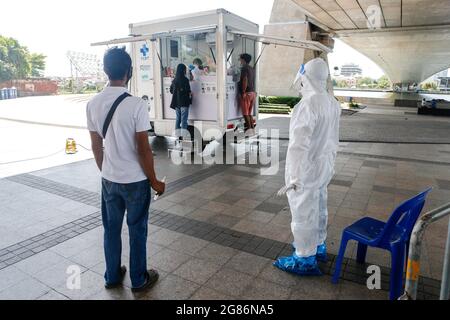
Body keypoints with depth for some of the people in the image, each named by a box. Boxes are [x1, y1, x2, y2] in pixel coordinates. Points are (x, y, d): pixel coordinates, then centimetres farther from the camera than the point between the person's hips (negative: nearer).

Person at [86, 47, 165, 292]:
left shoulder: (93, 104, -2)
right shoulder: (136, 105, -20)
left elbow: (96, 147, 6)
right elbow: (143, 150, -18)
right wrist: (154, 181, -6)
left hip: (109, 179, 5)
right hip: (135, 181, -5)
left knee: (111, 228, 19)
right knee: (137, 230, 11)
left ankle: (112, 277, 36)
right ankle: (139, 280, 29)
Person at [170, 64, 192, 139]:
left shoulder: (174, 80, 6)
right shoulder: (185, 80, -14)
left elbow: (171, 90, 13)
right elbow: (188, 91, -18)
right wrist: (190, 94, 2)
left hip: (176, 102, 7)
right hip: (184, 102, -7)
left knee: (178, 119, 14)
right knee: (184, 119, -2)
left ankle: (178, 135, 18)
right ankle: (183, 136, -2)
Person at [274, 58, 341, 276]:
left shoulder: (308, 105, -24)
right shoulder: (333, 104, 3)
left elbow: (299, 145, -28)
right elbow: (334, 140, 12)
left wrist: (294, 178, -26)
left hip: (306, 170, -8)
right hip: (323, 168, 8)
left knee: (303, 214, 6)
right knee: (318, 209, 23)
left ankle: (305, 260, 21)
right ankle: (318, 247, 42)